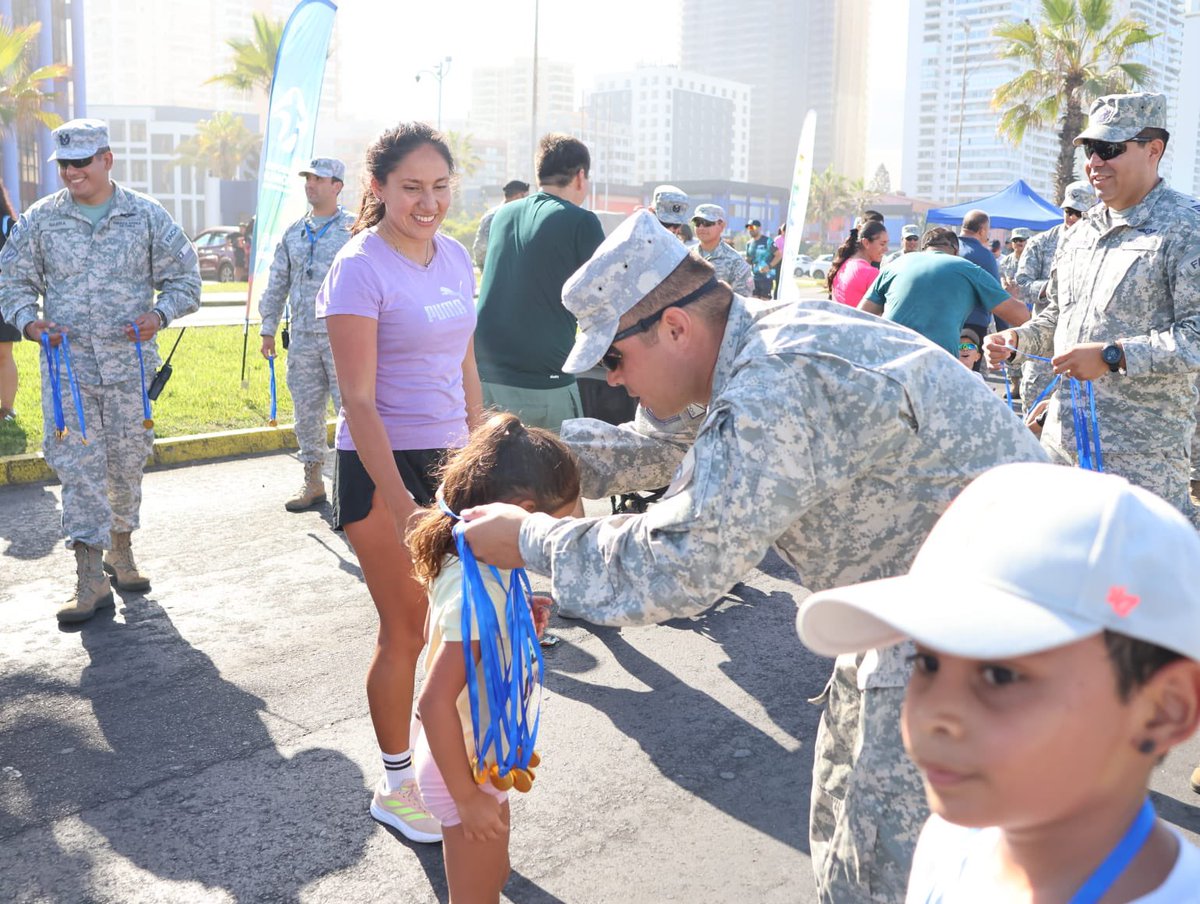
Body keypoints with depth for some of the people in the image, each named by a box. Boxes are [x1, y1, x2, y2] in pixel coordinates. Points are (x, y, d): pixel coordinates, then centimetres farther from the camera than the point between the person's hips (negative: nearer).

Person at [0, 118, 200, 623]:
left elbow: (184, 277, 7)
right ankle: (91, 581, -4)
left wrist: (159, 314, -12)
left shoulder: (146, 216, 3)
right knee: (78, 468, -6)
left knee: (127, 464, 10)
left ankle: (121, 552, 32)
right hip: (67, 363, 0)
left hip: (130, 363, 0)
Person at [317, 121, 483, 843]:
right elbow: (359, 400, -17)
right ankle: (395, 786, 20)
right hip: (379, 465, -6)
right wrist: (400, 502, -22)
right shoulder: (360, 269, -14)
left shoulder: (456, 257, 7)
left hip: (447, 458, 6)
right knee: (406, 629, 2)